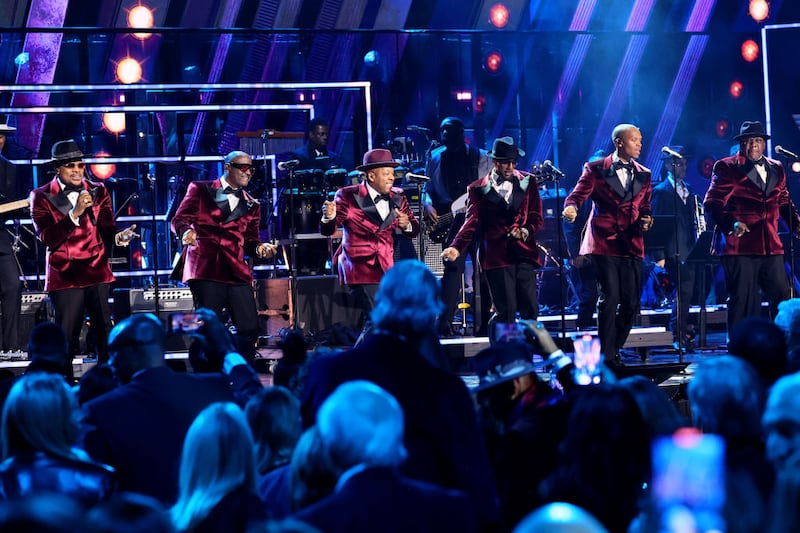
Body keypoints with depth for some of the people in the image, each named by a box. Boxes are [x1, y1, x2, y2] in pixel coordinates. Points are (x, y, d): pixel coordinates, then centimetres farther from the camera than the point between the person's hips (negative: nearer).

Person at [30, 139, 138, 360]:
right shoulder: (42, 197, 1)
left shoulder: (98, 192, 12)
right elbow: (47, 238, -10)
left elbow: (106, 227, 4)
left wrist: (118, 236, -18)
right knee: (66, 337, -3)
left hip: (97, 272, 2)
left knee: (106, 334, -4)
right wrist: (75, 213, -18)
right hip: (64, 276, -2)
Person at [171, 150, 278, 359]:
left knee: (250, 328, -3)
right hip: (205, 269, -4)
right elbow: (180, 219, 4)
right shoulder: (200, 190, 10)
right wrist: (187, 231, -19)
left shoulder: (251, 205, 21)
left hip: (236, 271, 4)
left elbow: (249, 240, 17)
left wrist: (260, 248, -5)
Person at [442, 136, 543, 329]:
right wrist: (456, 247, -18)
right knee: (505, 311, -7)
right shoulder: (478, 188, 6)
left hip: (524, 253, 2)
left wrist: (525, 231, -9)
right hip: (496, 254, -2)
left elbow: (537, 218, 13)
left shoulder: (528, 182, 13)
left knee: (530, 310, -3)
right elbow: (472, 222, -2)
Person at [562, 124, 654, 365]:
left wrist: (645, 219, -1)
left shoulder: (643, 175, 16)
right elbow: (577, 195, -5)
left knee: (631, 303, 2)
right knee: (609, 298, -11)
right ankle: (607, 357, -4)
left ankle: (614, 350, 20)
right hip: (604, 243, -5)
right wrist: (571, 208, -27)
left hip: (631, 245, 5)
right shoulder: (596, 170, 2)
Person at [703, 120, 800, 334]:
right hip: (739, 245, -5)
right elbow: (712, 204, -5)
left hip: (771, 245, 5)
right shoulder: (727, 168, 0)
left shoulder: (776, 169, 18)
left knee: (782, 296, 4)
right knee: (742, 299, -5)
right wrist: (731, 224, -21)